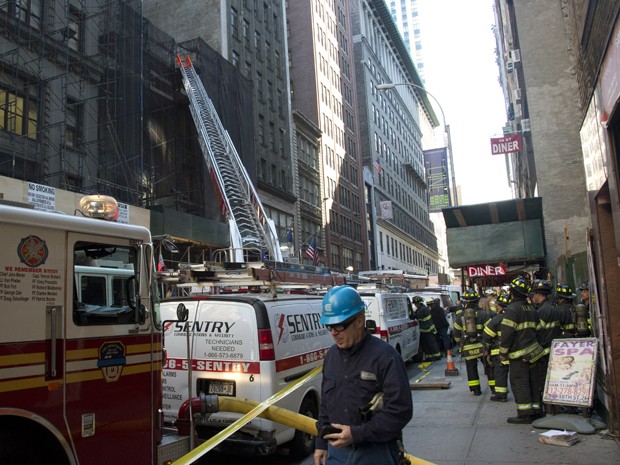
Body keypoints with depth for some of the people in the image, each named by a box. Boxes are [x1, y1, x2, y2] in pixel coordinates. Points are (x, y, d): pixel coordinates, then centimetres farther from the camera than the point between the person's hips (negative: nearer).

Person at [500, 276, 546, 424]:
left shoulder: (512, 309, -14)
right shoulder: (532, 309, 13)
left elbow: (506, 333, -18)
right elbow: (538, 330, 17)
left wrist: (503, 353, -10)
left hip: (519, 354, -8)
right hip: (533, 352, 8)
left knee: (519, 383, -3)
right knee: (534, 382, 13)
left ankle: (524, 415, -2)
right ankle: (537, 411, 20)